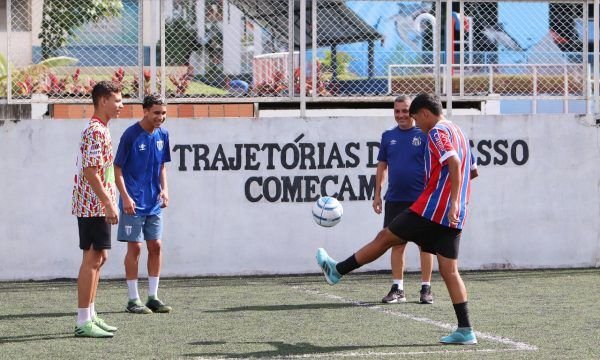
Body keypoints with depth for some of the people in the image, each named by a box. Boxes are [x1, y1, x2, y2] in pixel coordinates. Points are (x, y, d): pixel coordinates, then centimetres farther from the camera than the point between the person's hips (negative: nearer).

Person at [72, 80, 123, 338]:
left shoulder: (101, 130, 17)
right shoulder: (95, 131, -16)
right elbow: (90, 172, -22)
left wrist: (108, 203, 21)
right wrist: (109, 204, -23)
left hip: (97, 207, 11)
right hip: (94, 207, -11)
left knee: (98, 258, 14)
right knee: (92, 259, -9)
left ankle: (90, 316, 21)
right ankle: (83, 322, -7)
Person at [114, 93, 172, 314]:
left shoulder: (162, 135, 6)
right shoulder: (131, 135, -12)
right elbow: (118, 168, -9)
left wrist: (164, 189, 3)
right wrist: (125, 197, -17)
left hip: (154, 204, 6)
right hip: (134, 203, -6)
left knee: (155, 246, 7)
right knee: (135, 247, -3)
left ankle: (153, 297, 15)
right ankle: (133, 300, 4)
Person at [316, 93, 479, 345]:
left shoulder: (437, 132, -8)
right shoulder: (458, 133, 21)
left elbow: (454, 163, -23)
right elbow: (469, 170, 27)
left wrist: (453, 203, -28)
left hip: (432, 208, -8)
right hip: (453, 217, 8)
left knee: (385, 237, 7)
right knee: (449, 270, 3)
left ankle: (337, 270, 21)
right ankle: (465, 330, -4)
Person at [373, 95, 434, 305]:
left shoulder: (424, 135, -3)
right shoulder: (388, 136, 9)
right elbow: (382, 166, 15)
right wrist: (377, 195, 11)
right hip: (395, 199, 4)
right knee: (397, 244, 6)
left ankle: (426, 289, 8)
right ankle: (397, 289, 12)